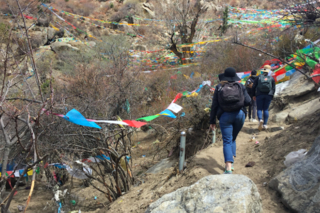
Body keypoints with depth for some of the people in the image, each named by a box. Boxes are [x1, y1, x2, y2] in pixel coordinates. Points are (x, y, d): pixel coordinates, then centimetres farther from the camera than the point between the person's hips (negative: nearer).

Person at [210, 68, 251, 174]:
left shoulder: (219, 87, 1)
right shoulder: (240, 86, 3)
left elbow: (214, 106, 0)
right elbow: (248, 101, -5)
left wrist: (212, 121, 6)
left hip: (225, 116, -2)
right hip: (239, 114, 2)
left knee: (227, 141, -2)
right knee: (233, 139, 20)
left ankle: (228, 168, -16)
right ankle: (231, 162, 19)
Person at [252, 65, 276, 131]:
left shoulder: (258, 77, 2)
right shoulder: (271, 78, 6)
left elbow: (253, 87, 2)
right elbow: (273, 88, 6)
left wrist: (254, 95, 11)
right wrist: (271, 95, 17)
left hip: (259, 95, -1)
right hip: (268, 95, 1)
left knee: (259, 109, 2)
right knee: (266, 109, 7)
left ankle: (260, 120, -25)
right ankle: (265, 124, 3)